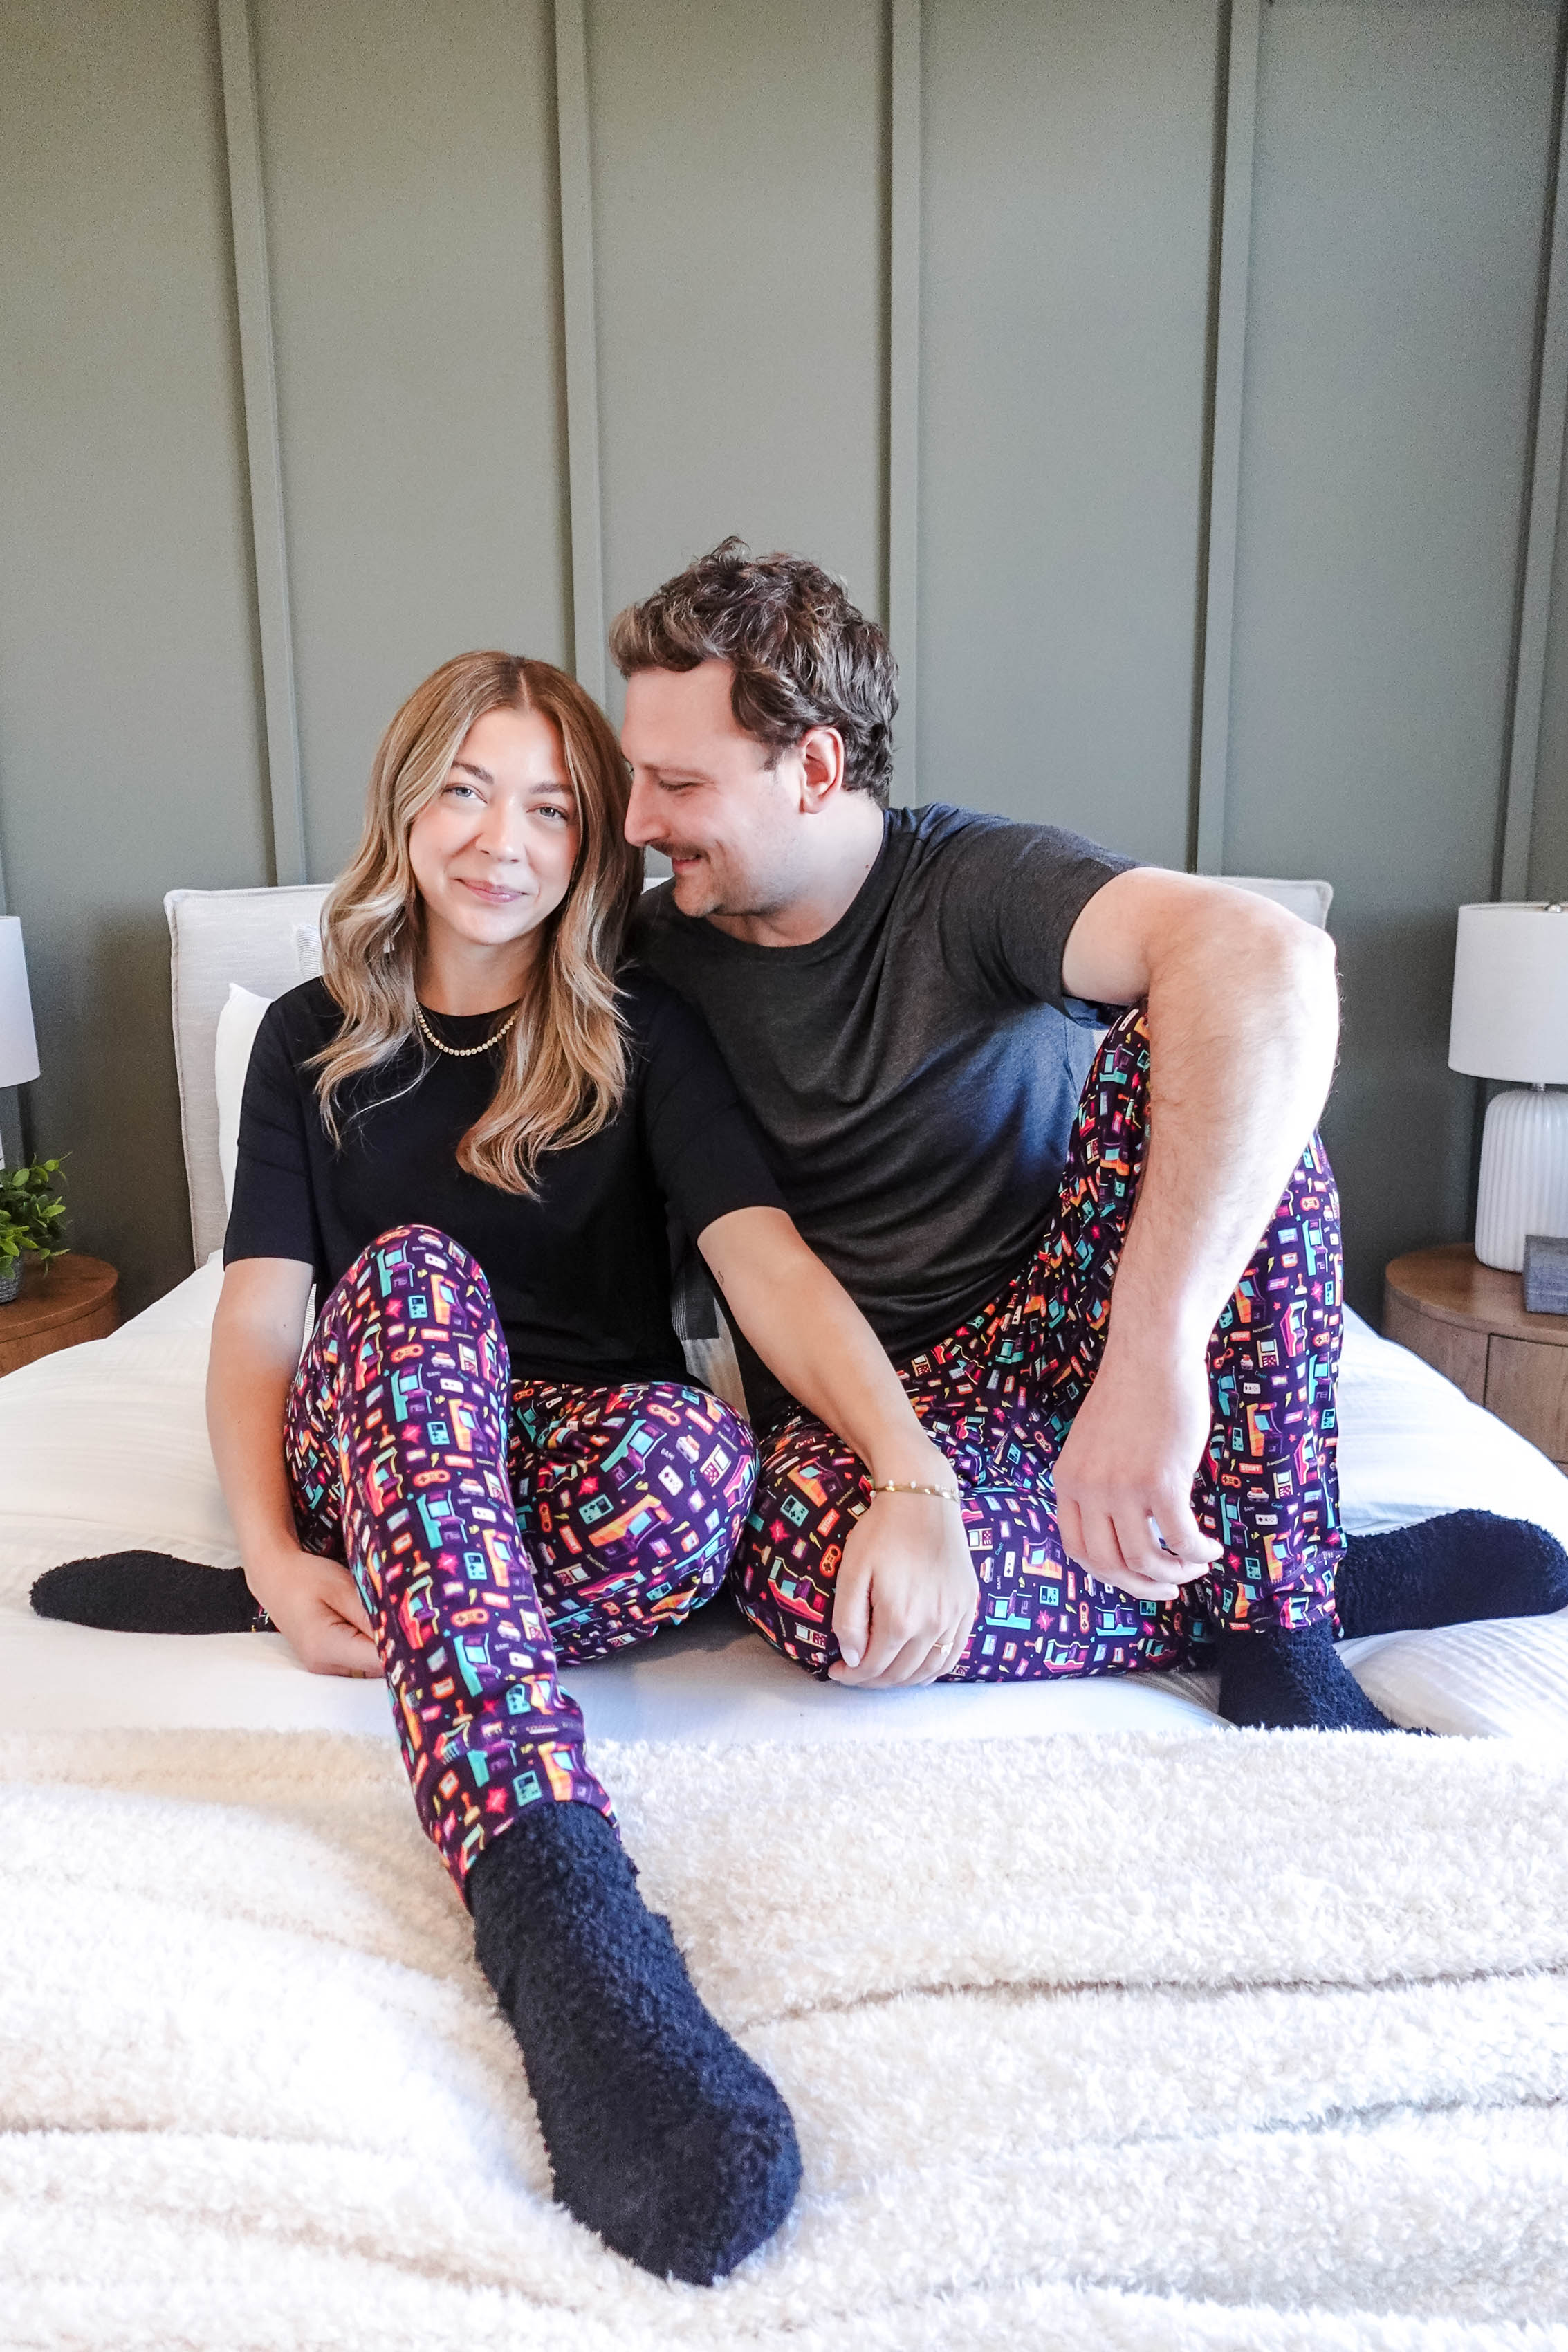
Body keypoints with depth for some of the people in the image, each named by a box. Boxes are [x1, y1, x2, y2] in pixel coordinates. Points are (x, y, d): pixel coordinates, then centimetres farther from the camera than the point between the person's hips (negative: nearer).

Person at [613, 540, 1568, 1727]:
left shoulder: (975, 881, -15)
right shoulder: (655, 954, -1)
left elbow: (1273, 961, -35)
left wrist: (1154, 1355, -47)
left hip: (1059, 1336, -1)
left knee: (1181, 1052, -29)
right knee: (820, 1575, -36)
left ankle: (1278, 1613, -21)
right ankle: (1365, 1576, -14)